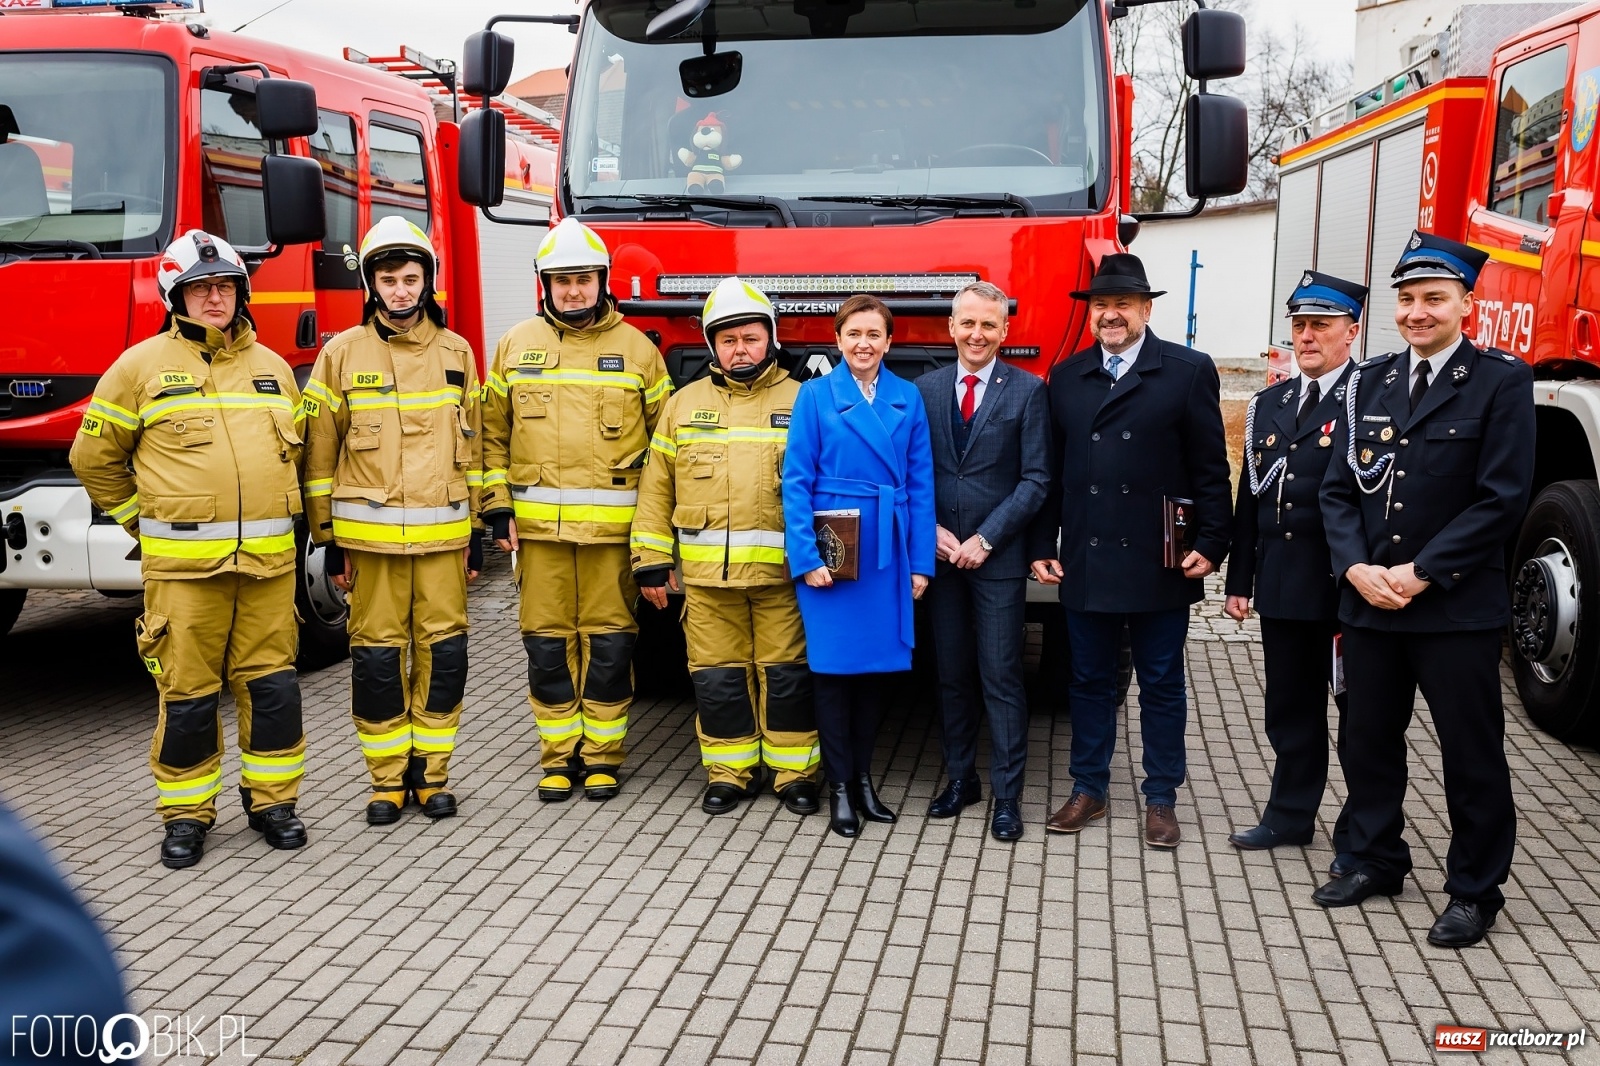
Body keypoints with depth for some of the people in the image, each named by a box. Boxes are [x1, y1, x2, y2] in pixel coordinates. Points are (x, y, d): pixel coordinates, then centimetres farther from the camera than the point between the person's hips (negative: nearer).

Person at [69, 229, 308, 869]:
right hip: (184, 563, -3)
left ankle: (271, 800, 20)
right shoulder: (142, 366, 2)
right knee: (187, 693, 2)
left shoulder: (271, 367, 13)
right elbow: (94, 457, 7)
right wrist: (147, 521, 6)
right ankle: (186, 815, 16)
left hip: (268, 558, 3)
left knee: (271, 683, 6)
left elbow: (296, 451, 24)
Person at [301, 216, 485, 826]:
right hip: (370, 534, -1)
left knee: (443, 651, 2)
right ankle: (388, 777, 15)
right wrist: (328, 539, 2)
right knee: (377, 654, 2)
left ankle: (432, 771, 16)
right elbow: (319, 452, 4)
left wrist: (476, 530, 9)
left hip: (443, 532, 2)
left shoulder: (456, 353, 9)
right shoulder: (343, 353, 2)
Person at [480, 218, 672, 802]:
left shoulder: (637, 348, 5)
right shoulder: (515, 346, 9)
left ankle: (603, 756, 17)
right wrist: (498, 509, 4)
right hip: (537, 527, 2)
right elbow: (492, 434, 11)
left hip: (613, 528, -1)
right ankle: (559, 756, 19)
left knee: (609, 644, 2)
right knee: (547, 644, 6)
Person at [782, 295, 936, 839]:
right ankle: (838, 786, 13)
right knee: (834, 666, 2)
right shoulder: (816, 395, -1)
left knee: (879, 666, 8)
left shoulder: (908, 398, 7)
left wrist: (920, 562, 1)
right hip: (831, 550, -3)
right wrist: (806, 558, -12)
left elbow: (921, 483, 6)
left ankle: (863, 777, 23)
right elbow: (796, 480, -4)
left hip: (888, 551, 3)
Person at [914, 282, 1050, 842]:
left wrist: (985, 539, -12)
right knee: (952, 675, 11)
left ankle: (1006, 795, 8)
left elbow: (1035, 480, -6)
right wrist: (932, 531, -7)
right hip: (940, 554, 3)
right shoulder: (925, 389, 6)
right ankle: (961, 778, 24)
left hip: (999, 558, -3)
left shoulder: (1027, 391, -3)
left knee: (1001, 679, 0)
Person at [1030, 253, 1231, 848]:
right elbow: (1053, 470, 9)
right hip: (1084, 563, 3)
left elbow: (1210, 469, -3)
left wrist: (1210, 545, -9)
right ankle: (1088, 790, 25)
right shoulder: (1066, 378, 9)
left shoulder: (1189, 371, -1)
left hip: (1159, 564, -3)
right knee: (1089, 681, 12)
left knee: (1161, 685, 9)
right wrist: (1043, 546, 5)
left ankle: (1161, 799, 21)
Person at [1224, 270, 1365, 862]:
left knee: (1360, 713, 6)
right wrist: (1239, 579, 12)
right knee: (1290, 709, 15)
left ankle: (1361, 836, 18)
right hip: (1282, 586, 6)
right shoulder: (1270, 403, 14)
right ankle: (1290, 815, 29)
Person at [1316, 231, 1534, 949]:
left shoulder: (1501, 382, -5)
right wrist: (1357, 568, -8)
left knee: (1472, 754, 6)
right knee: (1368, 741, 14)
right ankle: (1377, 860, 32)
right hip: (1368, 602, 5)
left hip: (1458, 607, -5)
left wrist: (1421, 573, -15)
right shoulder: (1370, 382, 10)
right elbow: (1339, 488, 7)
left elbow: (1502, 499, -12)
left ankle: (1475, 890, 21)